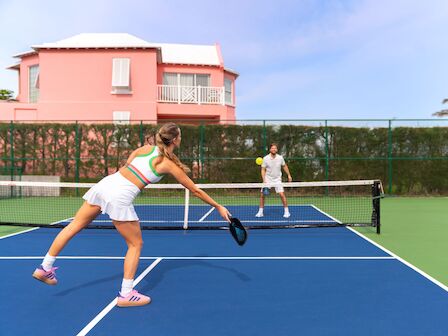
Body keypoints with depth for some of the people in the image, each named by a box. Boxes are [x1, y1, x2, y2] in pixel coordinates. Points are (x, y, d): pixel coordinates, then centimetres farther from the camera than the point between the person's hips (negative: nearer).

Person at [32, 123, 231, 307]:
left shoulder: (145, 148, 14)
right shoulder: (170, 165, 1)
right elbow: (195, 190, 7)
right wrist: (218, 207, 15)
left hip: (104, 184, 7)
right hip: (120, 197, -6)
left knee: (75, 226, 16)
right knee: (135, 244, 9)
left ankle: (45, 268, 28)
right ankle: (126, 294, 13)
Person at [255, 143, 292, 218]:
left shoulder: (280, 158, -6)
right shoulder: (265, 158, -11)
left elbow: (284, 166, 12)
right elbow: (263, 170, -7)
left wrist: (289, 175, 10)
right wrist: (264, 180, -17)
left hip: (277, 180, 0)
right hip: (268, 179, 0)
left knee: (282, 195, -11)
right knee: (262, 195, -4)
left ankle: (286, 211, 5)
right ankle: (261, 212, 11)